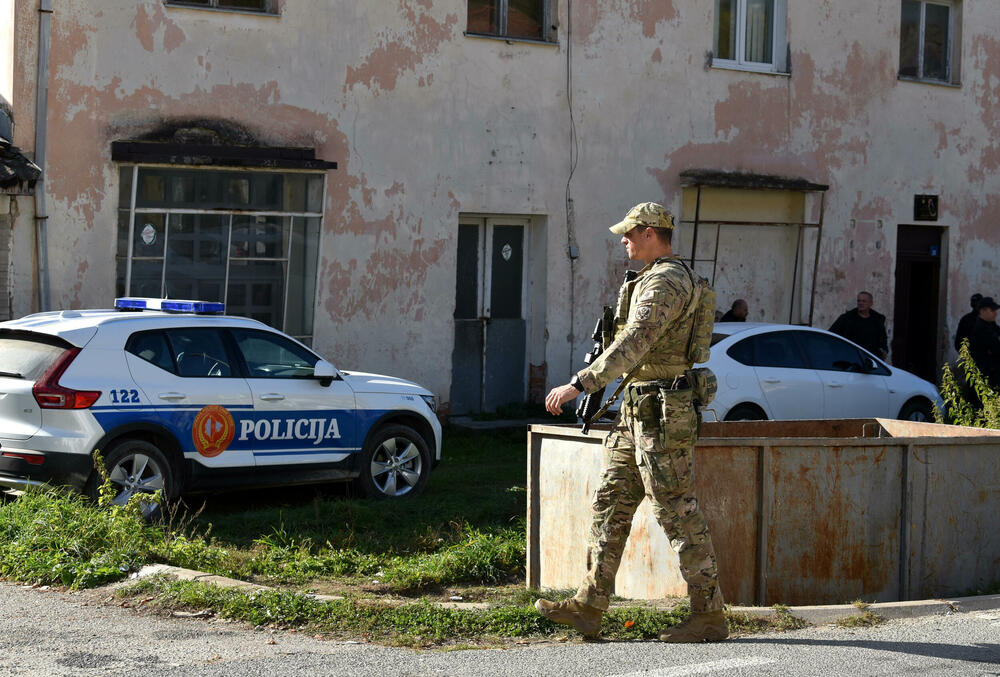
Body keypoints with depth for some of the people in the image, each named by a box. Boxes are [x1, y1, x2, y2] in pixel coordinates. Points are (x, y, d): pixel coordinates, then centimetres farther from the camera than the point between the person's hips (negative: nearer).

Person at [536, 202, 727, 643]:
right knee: (611, 503, 9)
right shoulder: (657, 279, 19)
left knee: (677, 512, -7)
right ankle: (589, 607, 11)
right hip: (638, 409, 11)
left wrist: (579, 385, -30)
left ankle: (709, 616, -1)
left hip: (659, 413, -11)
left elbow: (633, 344, -26)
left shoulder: (665, 281, -15)